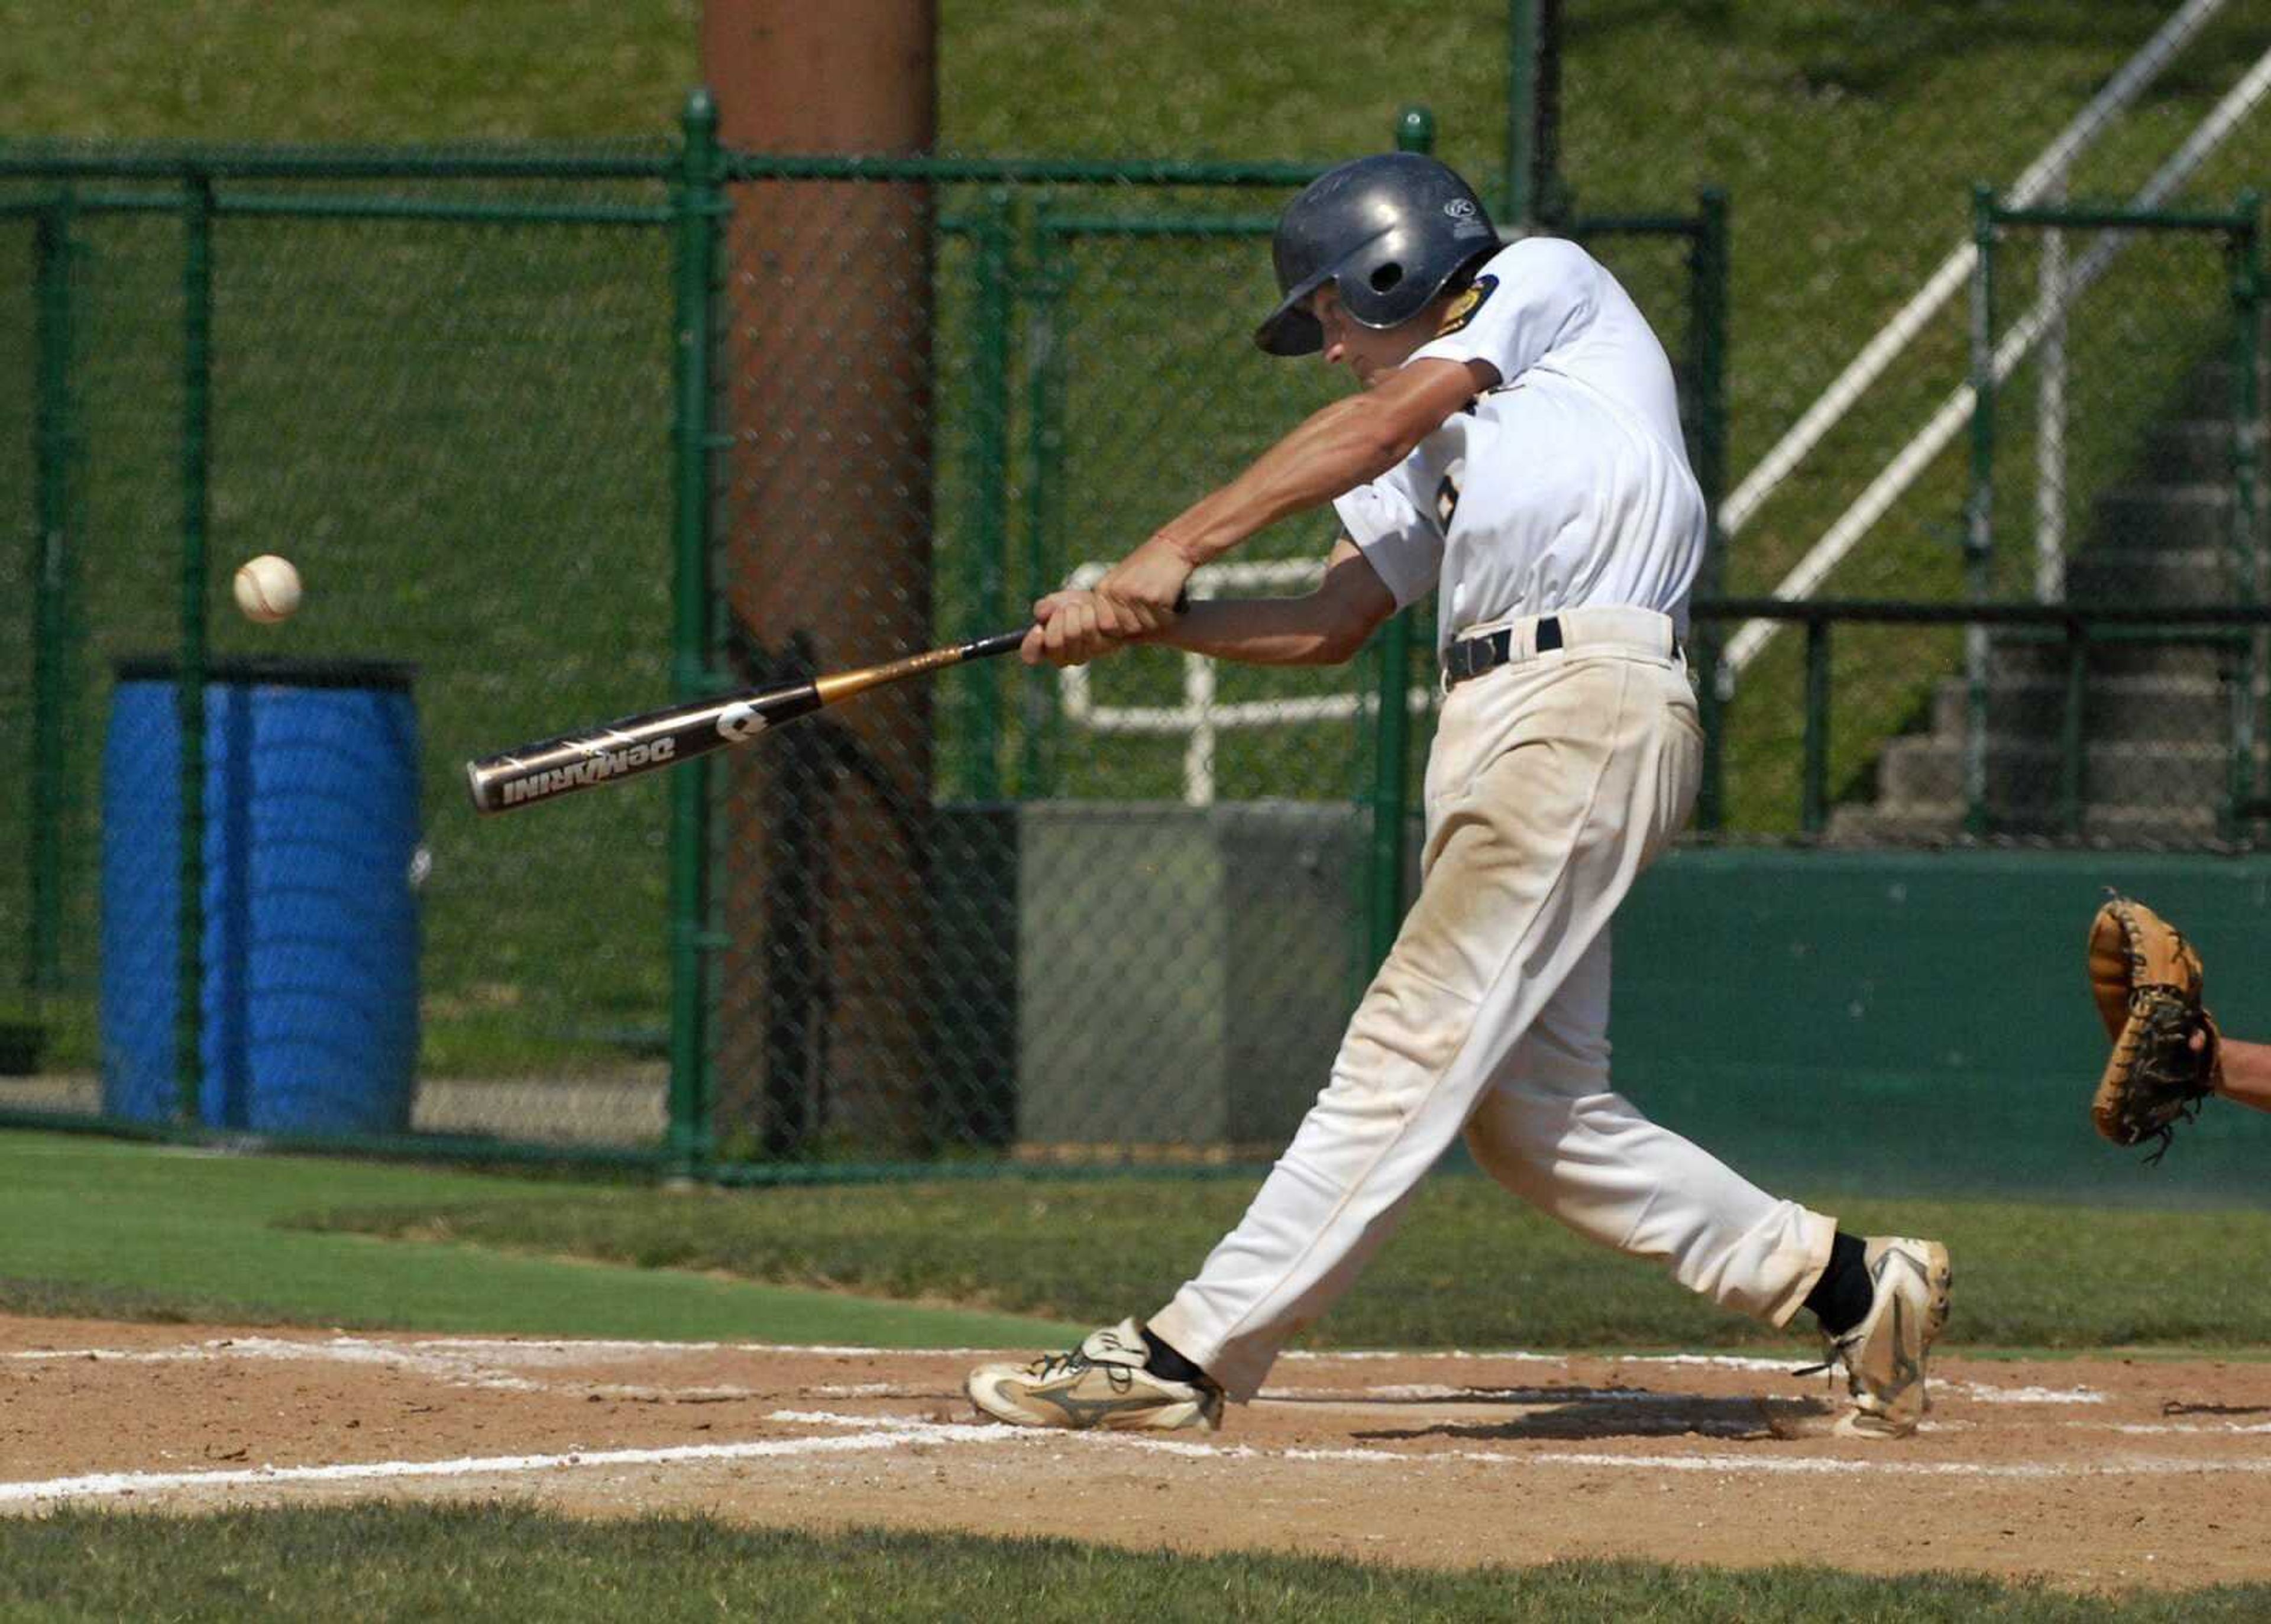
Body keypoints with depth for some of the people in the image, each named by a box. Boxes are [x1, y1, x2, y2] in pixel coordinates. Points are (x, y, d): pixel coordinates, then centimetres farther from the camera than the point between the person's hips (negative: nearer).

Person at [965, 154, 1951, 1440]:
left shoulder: (1549, 279, 10)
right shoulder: (1451, 444, 32)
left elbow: (1372, 431, -1)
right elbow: (1332, 624, 23)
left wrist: (1174, 550, -1)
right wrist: (1142, 621, 10)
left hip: (1586, 699, -9)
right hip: (1496, 724, 9)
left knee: (1413, 1045, -12)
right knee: (1536, 1114, 3)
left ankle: (1192, 1353, -19)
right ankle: (1850, 1286, 11)